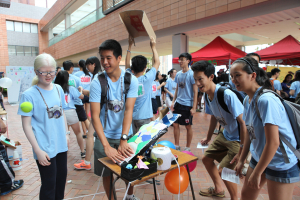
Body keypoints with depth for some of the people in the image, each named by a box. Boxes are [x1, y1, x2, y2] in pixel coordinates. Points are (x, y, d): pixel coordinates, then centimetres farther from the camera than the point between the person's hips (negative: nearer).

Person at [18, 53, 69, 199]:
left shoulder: (58, 89, 2)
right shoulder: (29, 95, -13)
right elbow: (26, 125, -12)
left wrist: (66, 134, 11)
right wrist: (38, 150, -14)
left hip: (61, 145, 5)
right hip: (45, 149, -5)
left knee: (61, 178, 20)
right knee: (49, 184, 8)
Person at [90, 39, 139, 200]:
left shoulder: (131, 80, -11)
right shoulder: (97, 82, -13)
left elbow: (128, 110, -18)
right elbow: (95, 115, -19)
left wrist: (123, 140, -28)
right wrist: (106, 146, -29)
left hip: (125, 134, 1)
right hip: (104, 137, -1)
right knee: (107, 173, 12)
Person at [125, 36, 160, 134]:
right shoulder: (147, 79, -15)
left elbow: (127, 64, 12)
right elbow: (157, 62, -2)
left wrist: (130, 46, 14)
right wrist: (153, 47, 7)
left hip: (131, 117, 4)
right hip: (144, 117, -4)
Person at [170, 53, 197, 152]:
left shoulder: (191, 74, -11)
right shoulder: (178, 74, 7)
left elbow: (195, 92, -11)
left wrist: (194, 107, -14)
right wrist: (173, 102, 11)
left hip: (187, 105, -6)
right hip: (178, 103, 6)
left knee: (188, 126, 7)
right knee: (175, 124, 9)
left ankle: (188, 147, 23)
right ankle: (176, 146, 26)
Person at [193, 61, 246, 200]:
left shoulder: (227, 95, -30)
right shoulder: (207, 96, -3)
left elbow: (243, 122, -28)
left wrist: (242, 150, -26)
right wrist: (208, 138, 22)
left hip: (239, 139, -9)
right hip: (225, 135, 9)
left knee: (223, 171, -11)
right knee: (206, 158, 15)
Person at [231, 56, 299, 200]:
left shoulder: (266, 100, -26)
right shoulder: (247, 100, -1)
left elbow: (273, 142, -26)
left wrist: (256, 173, -18)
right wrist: (241, 160, 11)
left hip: (281, 165, -8)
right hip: (259, 158, 8)